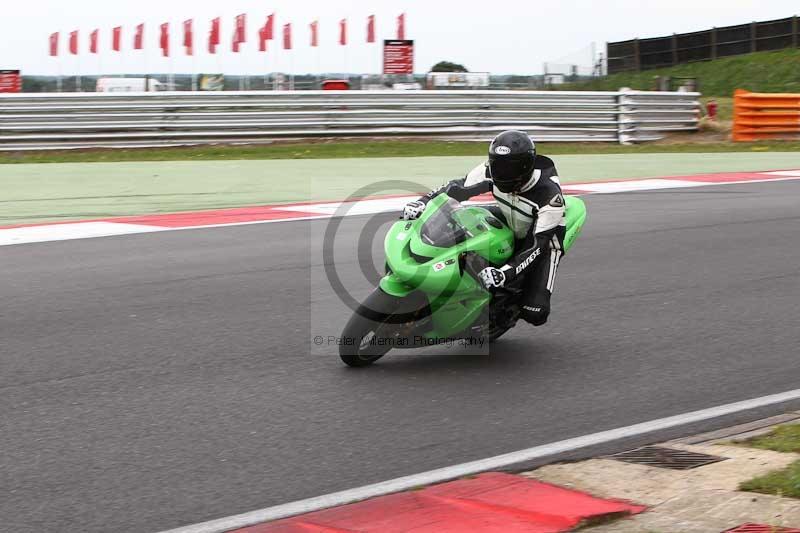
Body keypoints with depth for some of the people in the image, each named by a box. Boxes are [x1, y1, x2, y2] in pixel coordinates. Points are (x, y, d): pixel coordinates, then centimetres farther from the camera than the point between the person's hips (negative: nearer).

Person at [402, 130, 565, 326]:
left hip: (545, 238, -5)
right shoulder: (493, 170, -23)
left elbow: (537, 245, -37)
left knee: (535, 314, -23)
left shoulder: (550, 195, -36)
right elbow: (459, 187, -12)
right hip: (508, 223, 5)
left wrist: (504, 274, -51)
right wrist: (424, 202, -28)